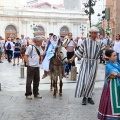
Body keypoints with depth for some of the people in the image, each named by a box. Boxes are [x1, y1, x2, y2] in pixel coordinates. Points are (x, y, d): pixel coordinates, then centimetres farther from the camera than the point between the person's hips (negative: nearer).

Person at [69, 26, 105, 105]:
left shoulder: (100, 43, 3)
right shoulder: (86, 41, -2)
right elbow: (80, 51, 4)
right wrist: (73, 58, 4)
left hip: (94, 63, 2)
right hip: (86, 62, -2)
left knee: (91, 80, 8)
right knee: (84, 79, -7)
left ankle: (89, 97, 18)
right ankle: (84, 97, 3)